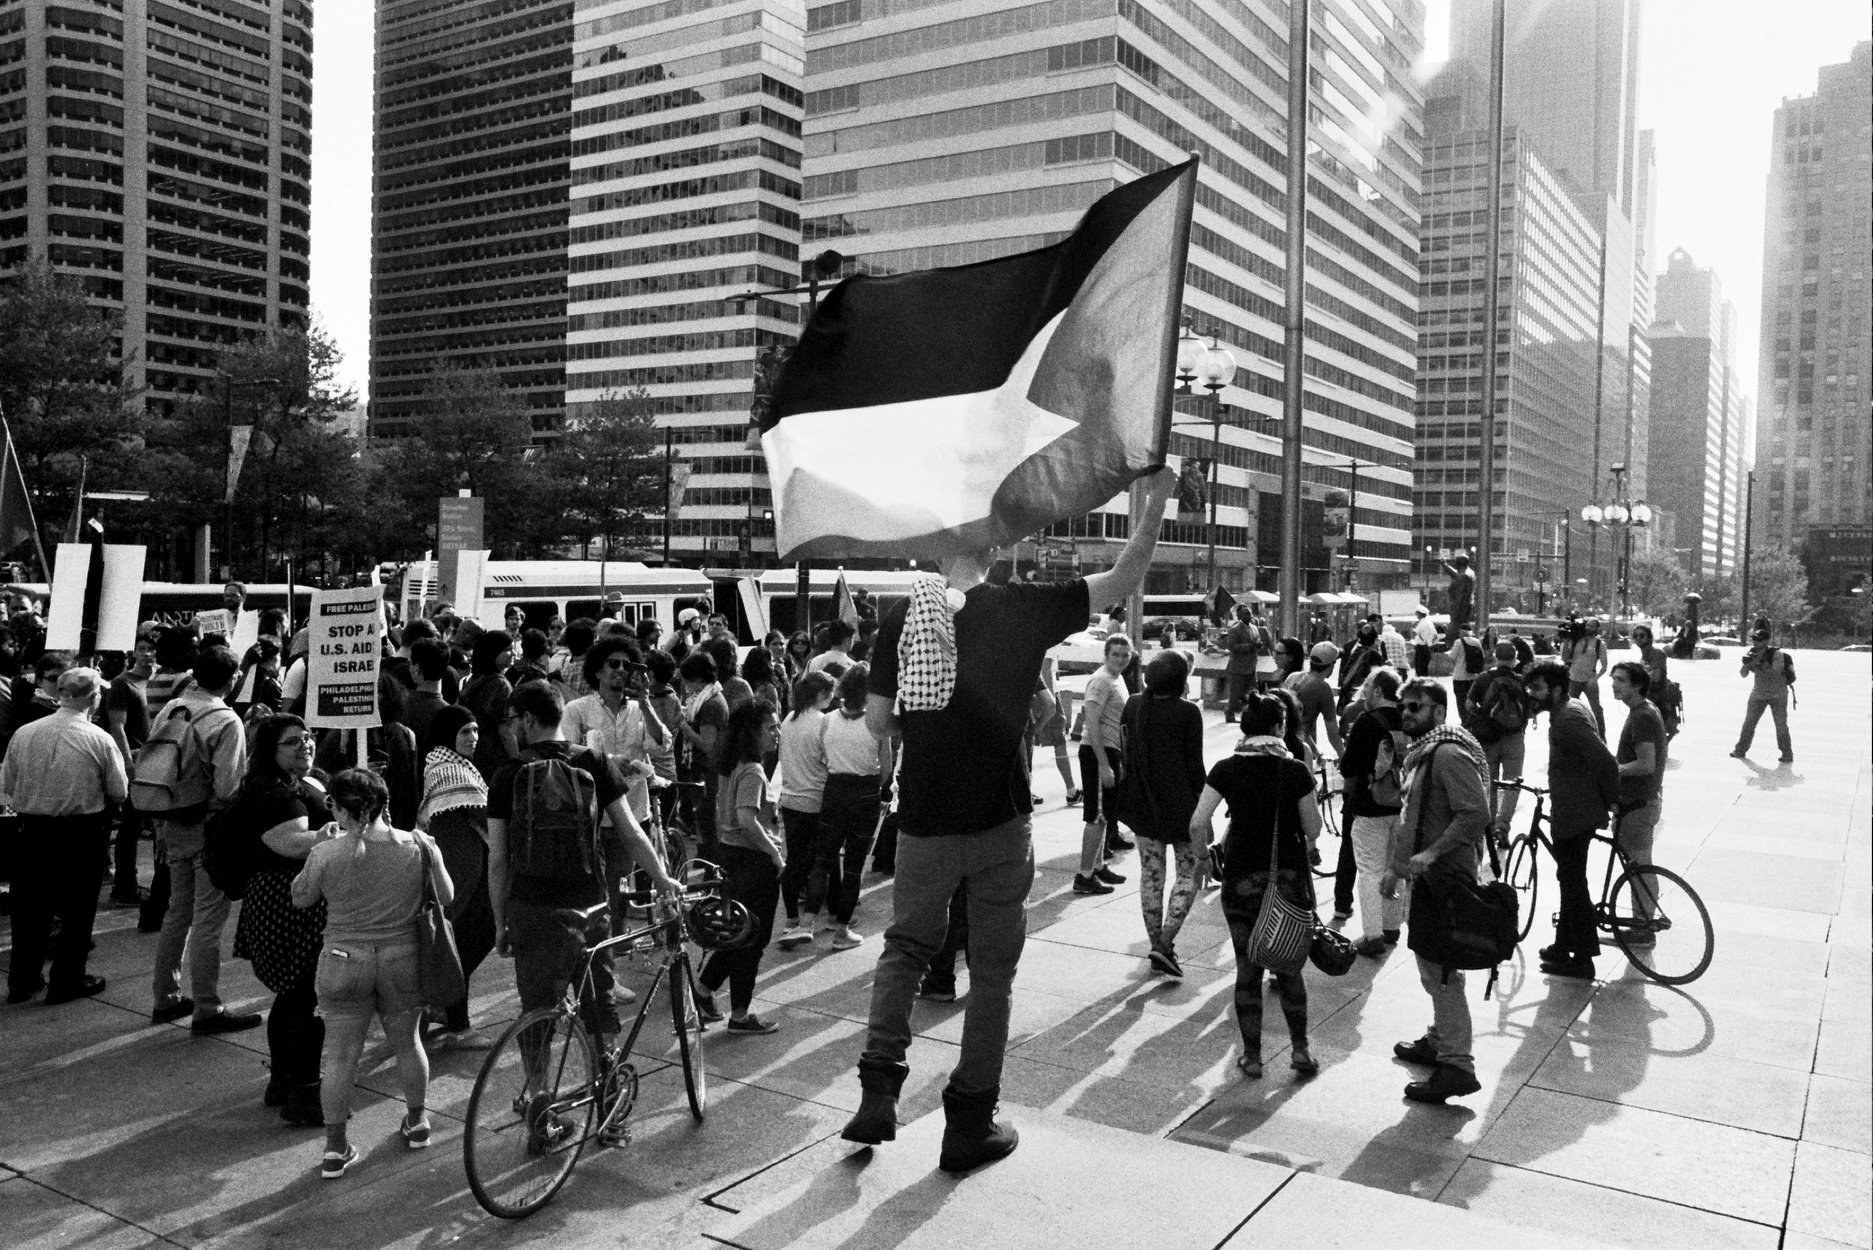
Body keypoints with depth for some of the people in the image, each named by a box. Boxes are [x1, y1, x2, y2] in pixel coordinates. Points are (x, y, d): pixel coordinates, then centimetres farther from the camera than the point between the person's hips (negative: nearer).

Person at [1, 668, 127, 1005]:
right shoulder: (100, 740, -14)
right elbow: (119, 792, -7)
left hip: (32, 830, 4)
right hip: (81, 834, -4)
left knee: (30, 905, 16)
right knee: (77, 910, 9)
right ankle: (67, 981, 16)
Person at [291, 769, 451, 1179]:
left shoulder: (327, 853, -13)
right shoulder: (419, 845, -9)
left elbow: (301, 898, 4)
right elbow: (446, 897, 3)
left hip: (344, 963, -2)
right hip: (404, 960, 2)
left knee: (339, 1056, 10)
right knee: (406, 1042, 21)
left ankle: (335, 1148, 15)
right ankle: (417, 1121, 38)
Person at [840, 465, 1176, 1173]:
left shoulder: (901, 619, -1)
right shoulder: (1022, 610, -7)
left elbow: (877, 721, 1)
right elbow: (1125, 579, -3)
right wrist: (1158, 497, 3)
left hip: (924, 822, 2)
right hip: (999, 823, -2)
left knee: (906, 947, 20)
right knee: (992, 970, 9)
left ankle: (879, 1093, 12)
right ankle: (970, 1125, 16)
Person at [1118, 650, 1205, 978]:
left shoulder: (1133, 705, 1)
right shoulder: (1188, 712, -13)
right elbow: (1194, 765, -10)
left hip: (1143, 803, 5)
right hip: (1180, 803, -5)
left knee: (1150, 874, 13)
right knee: (1188, 874, 7)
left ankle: (1156, 945, 18)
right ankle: (1165, 945, -5)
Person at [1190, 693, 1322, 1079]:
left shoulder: (1226, 769, -4)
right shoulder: (1296, 771, -6)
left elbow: (1197, 823, -10)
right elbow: (1313, 830, -2)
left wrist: (1207, 852, 7)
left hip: (1242, 879, 0)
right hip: (1290, 877, 0)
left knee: (1248, 970, 10)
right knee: (1289, 967, 16)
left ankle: (1252, 1056, 16)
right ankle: (1300, 1049, 14)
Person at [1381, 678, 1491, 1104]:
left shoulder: (1449, 754, -17)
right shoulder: (1421, 754, 15)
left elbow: (1476, 813, -27)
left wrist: (1432, 852, -28)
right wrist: (1397, 868, 22)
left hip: (1446, 876, -10)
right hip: (1426, 876, 10)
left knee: (1441, 973, -7)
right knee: (1431, 969, 20)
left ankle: (1457, 1066, -1)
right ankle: (1438, 1041, 34)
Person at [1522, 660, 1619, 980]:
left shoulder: (1568, 720, -24)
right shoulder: (1572, 708, 9)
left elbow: (1605, 761, -29)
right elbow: (1598, 757, 19)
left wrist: (1610, 799, -14)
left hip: (1572, 815, -11)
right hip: (1571, 812, 11)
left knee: (1573, 883, -1)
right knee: (1570, 879, 20)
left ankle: (1583, 960, 9)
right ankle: (1564, 946, 33)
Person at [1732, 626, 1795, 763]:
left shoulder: (1777, 654, -18)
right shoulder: (1752, 653, -3)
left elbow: (1775, 674, -29)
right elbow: (1744, 674, -5)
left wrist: (1760, 664, -37)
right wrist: (1746, 664, -25)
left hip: (1777, 695, -5)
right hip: (1758, 694, 5)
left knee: (1781, 724, -6)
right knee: (1749, 722, 6)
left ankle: (1787, 754, 6)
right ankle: (1741, 750, 15)